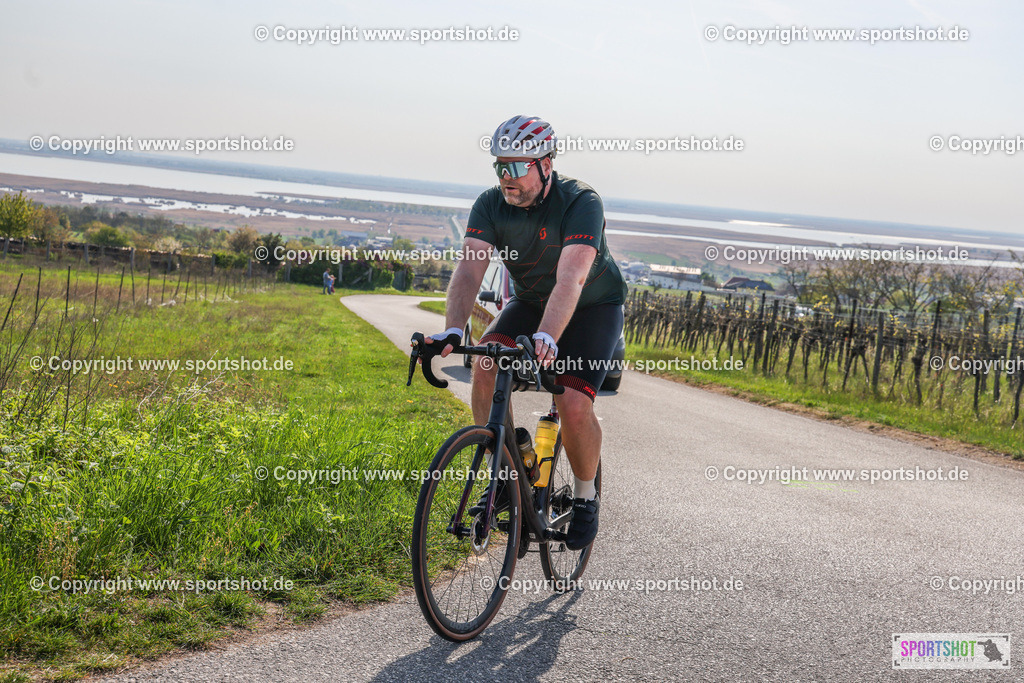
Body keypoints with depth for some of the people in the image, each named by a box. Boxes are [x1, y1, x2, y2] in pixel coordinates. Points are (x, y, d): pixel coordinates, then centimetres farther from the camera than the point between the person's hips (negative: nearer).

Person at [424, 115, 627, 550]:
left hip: (594, 307, -4)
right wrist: (453, 331, -46)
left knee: (574, 405, -24)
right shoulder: (491, 205, -16)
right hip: (530, 302, 4)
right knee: (486, 362, -24)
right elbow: (469, 269, -28)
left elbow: (570, 279, -43)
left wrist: (546, 339, -58)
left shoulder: (581, 203, -29)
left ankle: (586, 495, 5)